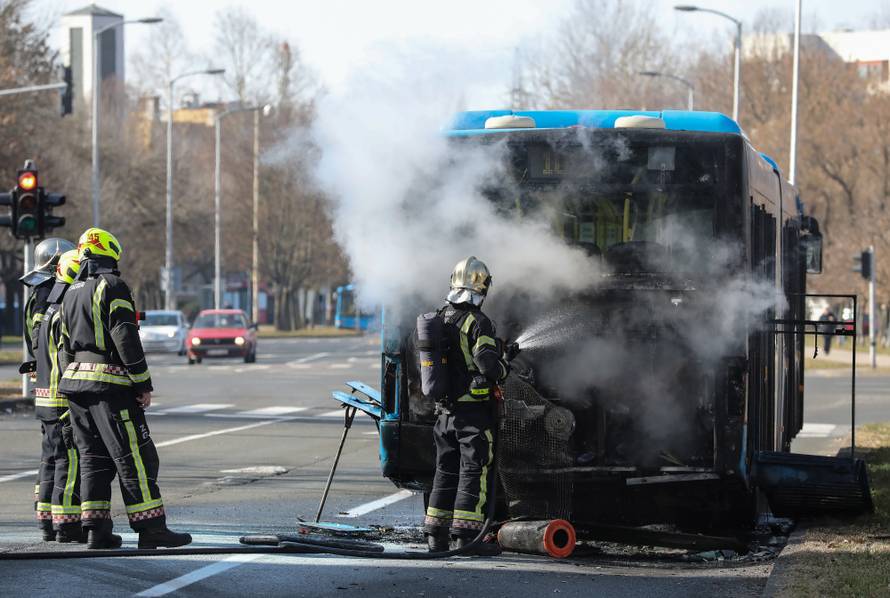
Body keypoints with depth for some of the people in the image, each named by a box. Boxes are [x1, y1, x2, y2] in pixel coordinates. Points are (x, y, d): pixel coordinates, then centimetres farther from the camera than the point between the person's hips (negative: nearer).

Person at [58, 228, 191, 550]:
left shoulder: (72, 293, 18)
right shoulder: (113, 287, -8)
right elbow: (125, 338, -15)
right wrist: (143, 383, -12)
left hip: (75, 381, 8)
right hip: (109, 383, -8)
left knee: (94, 458, 11)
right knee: (134, 456, -7)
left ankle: (96, 529, 7)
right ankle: (151, 528, -10)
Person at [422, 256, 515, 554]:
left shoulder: (439, 319, 9)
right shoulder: (478, 323, -15)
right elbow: (489, 365, -21)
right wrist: (504, 367, 0)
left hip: (445, 410, 7)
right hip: (474, 408, -7)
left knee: (445, 470, 14)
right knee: (474, 471, -4)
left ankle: (435, 533, 16)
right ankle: (465, 534, -8)